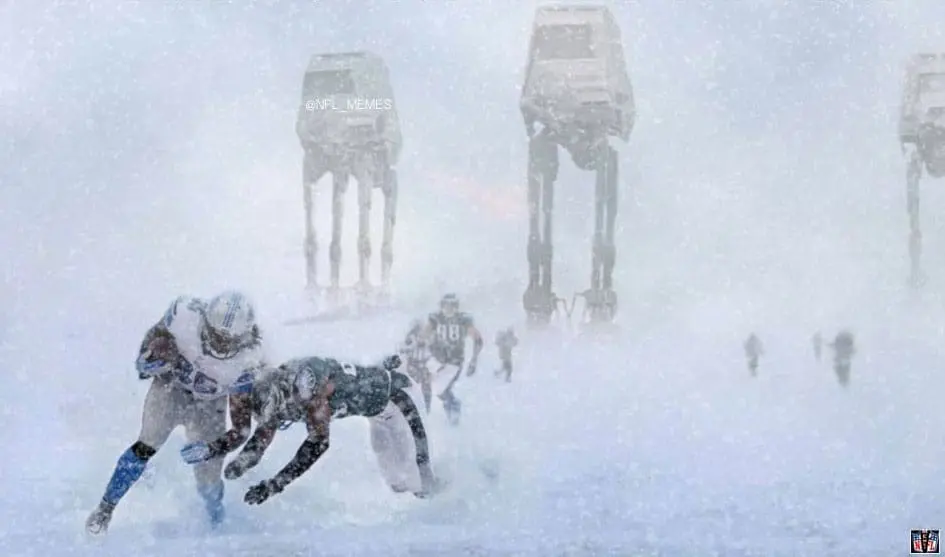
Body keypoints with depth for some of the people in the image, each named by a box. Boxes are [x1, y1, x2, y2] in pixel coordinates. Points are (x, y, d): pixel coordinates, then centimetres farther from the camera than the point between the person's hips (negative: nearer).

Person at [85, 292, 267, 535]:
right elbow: (155, 334, -6)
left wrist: (212, 449, -40)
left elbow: (242, 428, -26)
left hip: (208, 404, 0)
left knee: (208, 480, -4)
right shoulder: (185, 315, -32)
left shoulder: (247, 362, -33)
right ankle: (104, 509, -3)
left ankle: (218, 525, 29)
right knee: (147, 446, -21)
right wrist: (146, 359, -22)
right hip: (171, 385, 0)